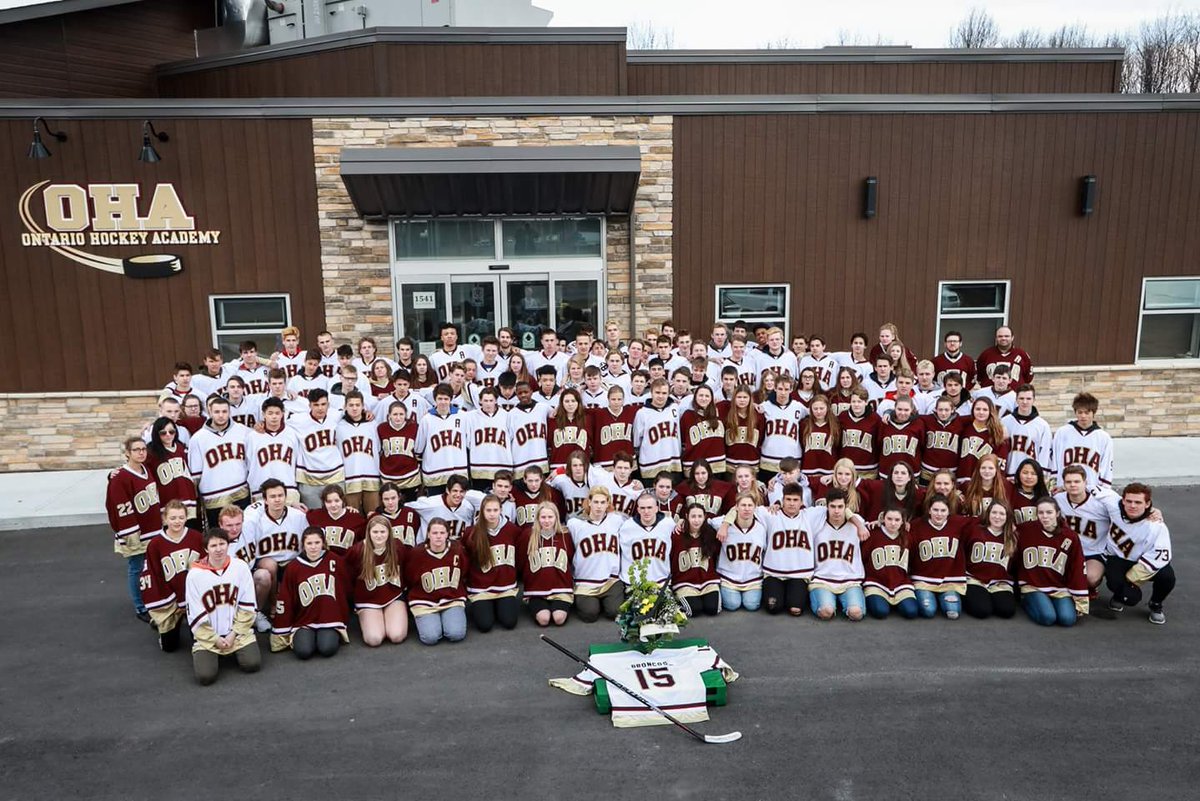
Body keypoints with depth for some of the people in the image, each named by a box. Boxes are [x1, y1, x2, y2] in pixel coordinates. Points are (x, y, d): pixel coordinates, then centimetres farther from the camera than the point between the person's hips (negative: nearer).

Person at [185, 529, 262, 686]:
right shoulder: (195, 574, -10)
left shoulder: (240, 567, -6)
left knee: (253, 664, -16)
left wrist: (234, 633, -9)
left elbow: (247, 606, -3)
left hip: (238, 631, 1)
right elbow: (196, 615, -6)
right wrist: (214, 639, -9)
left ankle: (234, 650, 16)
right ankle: (212, 654, 15)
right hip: (207, 636, -1)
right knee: (205, 676, -18)